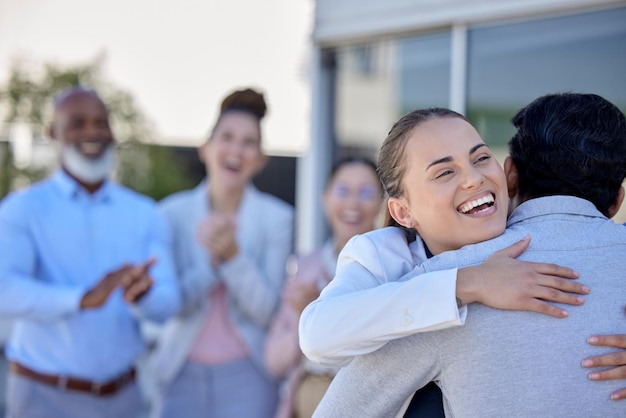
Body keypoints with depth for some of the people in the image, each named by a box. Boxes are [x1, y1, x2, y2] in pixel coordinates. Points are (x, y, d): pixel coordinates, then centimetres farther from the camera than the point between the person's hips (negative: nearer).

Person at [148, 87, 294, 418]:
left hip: (245, 376, -1)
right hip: (182, 374, 1)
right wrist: (212, 261, -21)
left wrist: (232, 255, -23)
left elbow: (265, 310, -7)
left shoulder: (277, 217, -3)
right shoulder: (173, 213, 0)